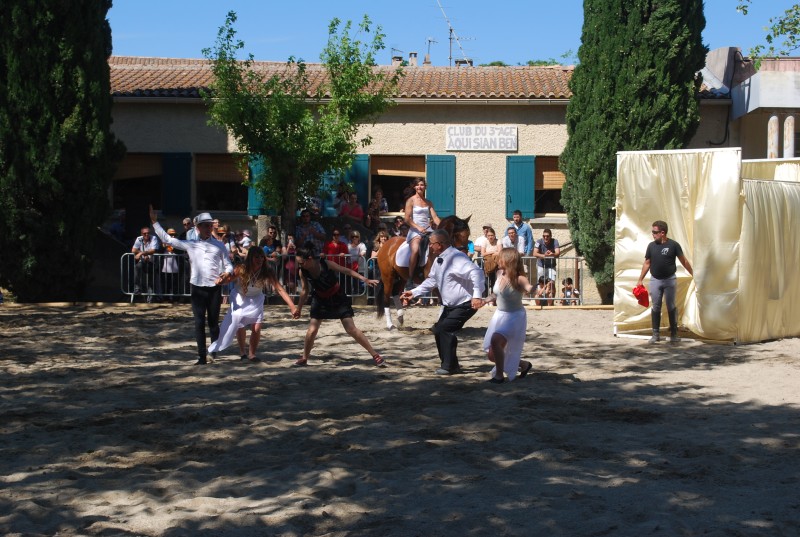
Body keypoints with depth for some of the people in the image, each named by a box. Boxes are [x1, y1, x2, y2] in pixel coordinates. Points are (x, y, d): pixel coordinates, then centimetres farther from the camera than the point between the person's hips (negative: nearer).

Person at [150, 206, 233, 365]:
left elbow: (228, 265, 8)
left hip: (215, 288, 0)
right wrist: (154, 221, 6)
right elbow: (166, 239, 9)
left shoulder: (219, 245, 6)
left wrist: (225, 275, -14)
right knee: (199, 323, -2)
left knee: (213, 322, 6)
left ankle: (213, 353, 18)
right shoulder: (190, 244, 7)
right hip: (198, 288, 1)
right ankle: (202, 356, 1)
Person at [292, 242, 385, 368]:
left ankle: (375, 355, 0)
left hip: (338, 298, -3)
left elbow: (347, 271, -19)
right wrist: (299, 308, 8)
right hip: (320, 300, 3)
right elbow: (305, 290, 0)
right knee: (311, 330, -4)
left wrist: (365, 280, -24)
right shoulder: (303, 272, -16)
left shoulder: (326, 265, -28)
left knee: (351, 329, -7)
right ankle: (304, 359, 17)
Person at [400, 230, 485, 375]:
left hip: (465, 304, -10)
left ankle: (450, 366, -5)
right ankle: (449, 364, 23)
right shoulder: (439, 261, 5)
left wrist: (477, 296, -47)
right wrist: (414, 292, 8)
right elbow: (431, 281, 17)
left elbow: (476, 272, -38)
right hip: (450, 306, 10)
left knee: (445, 329, -17)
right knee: (438, 330, 11)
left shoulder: (456, 258, -25)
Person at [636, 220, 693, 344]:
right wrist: (640, 280, 9)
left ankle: (674, 333, 13)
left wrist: (693, 274, -2)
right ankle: (656, 334, 11)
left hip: (670, 280, -3)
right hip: (655, 280, 3)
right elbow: (647, 264, 9)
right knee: (655, 307, 4)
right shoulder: (651, 246, 2)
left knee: (671, 307, 4)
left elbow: (684, 261, -1)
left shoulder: (673, 245, -8)